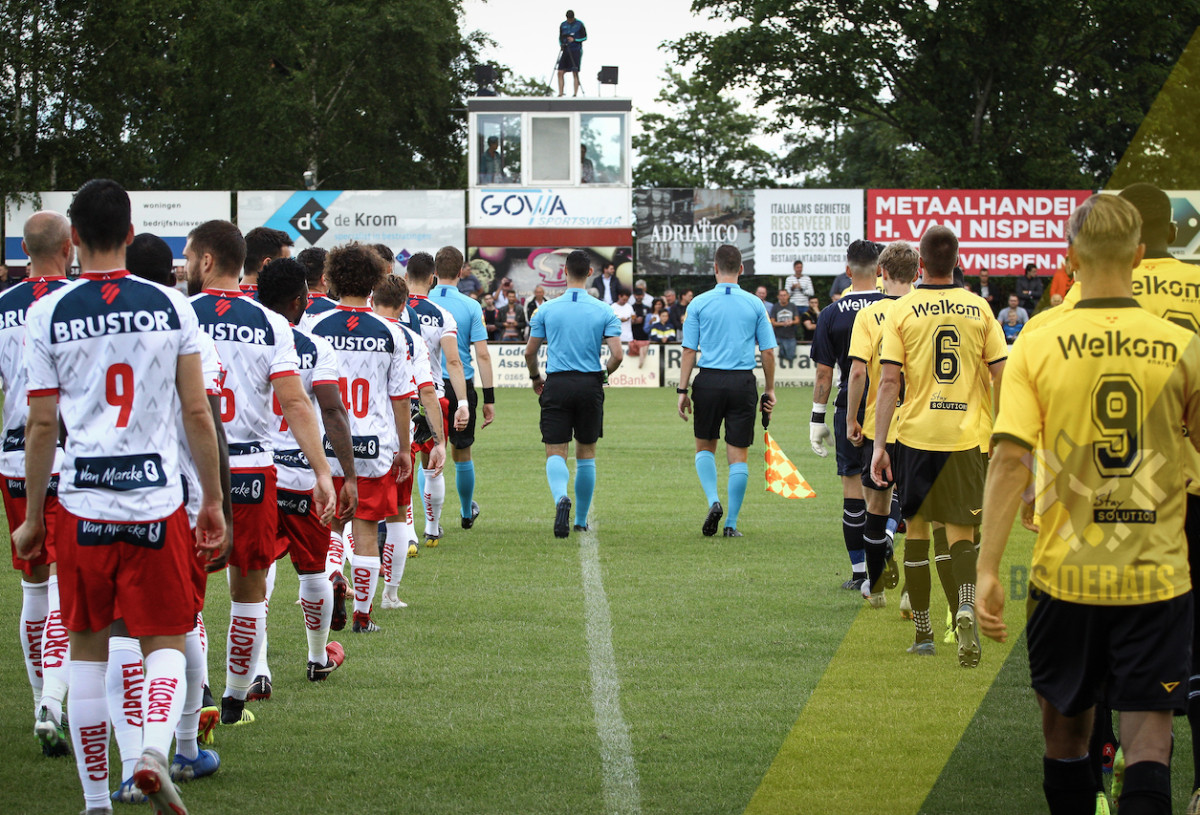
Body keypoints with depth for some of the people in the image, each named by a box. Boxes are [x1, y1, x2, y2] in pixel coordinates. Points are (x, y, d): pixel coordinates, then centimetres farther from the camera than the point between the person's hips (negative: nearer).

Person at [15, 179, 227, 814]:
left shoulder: (47, 315, -2)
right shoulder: (171, 305, 0)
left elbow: (41, 426, 1)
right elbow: (197, 412, 2)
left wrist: (31, 519, 11)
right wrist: (212, 503, 11)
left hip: (82, 505, 0)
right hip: (158, 501, 0)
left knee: (87, 649, 11)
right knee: (165, 640, 10)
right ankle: (154, 749, -17)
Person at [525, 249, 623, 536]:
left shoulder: (547, 309, 0)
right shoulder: (604, 311, -2)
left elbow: (529, 352, 2)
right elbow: (617, 354, -7)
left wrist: (535, 378, 22)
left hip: (556, 384, -1)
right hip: (590, 385, 1)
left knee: (556, 453, -1)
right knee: (586, 454, 14)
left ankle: (560, 497, -32)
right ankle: (581, 520, 20)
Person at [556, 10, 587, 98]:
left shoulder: (579, 24, -1)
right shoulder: (563, 25, 10)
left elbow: (584, 37, 1)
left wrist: (574, 40, -13)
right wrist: (561, 45, -2)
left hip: (576, 51, -4)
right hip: (566, 51, 4)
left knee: (575, 73, -8)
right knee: (560, 72, -3)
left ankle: (575, 94, -7)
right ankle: (560, 93, 2)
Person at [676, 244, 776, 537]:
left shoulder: (700, 303, 0)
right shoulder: (755, 304, 3)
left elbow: (689, 351, -2)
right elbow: (768, 351, 3)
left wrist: (682, 390, 2)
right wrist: (770, 390, 13)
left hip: (709, 381, 0)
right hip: (743, 381, 1)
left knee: (704, 447, 17)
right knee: (738, 454, 5)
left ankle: (713, 501, -4)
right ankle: (731, 523, 4)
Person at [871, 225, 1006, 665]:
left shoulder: (903, 311, -3)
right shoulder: (979, 309, 2)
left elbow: (889, 382, -6)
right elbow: (1002, 376, 3)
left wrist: (879, 445, -4)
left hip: (916, 434, -1)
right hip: (966, 435, 1)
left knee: (917, 528, 13)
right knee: (961, 531, 6)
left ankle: (923, 632, 16)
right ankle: (966, 608, -23)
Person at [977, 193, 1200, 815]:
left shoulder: (1040, 342, -5)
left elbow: (1009, 459, -11)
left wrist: (987, 569, -10)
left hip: (1067, 575, 0)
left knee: (1065, 729, 17)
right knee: (1148, 738, -1)